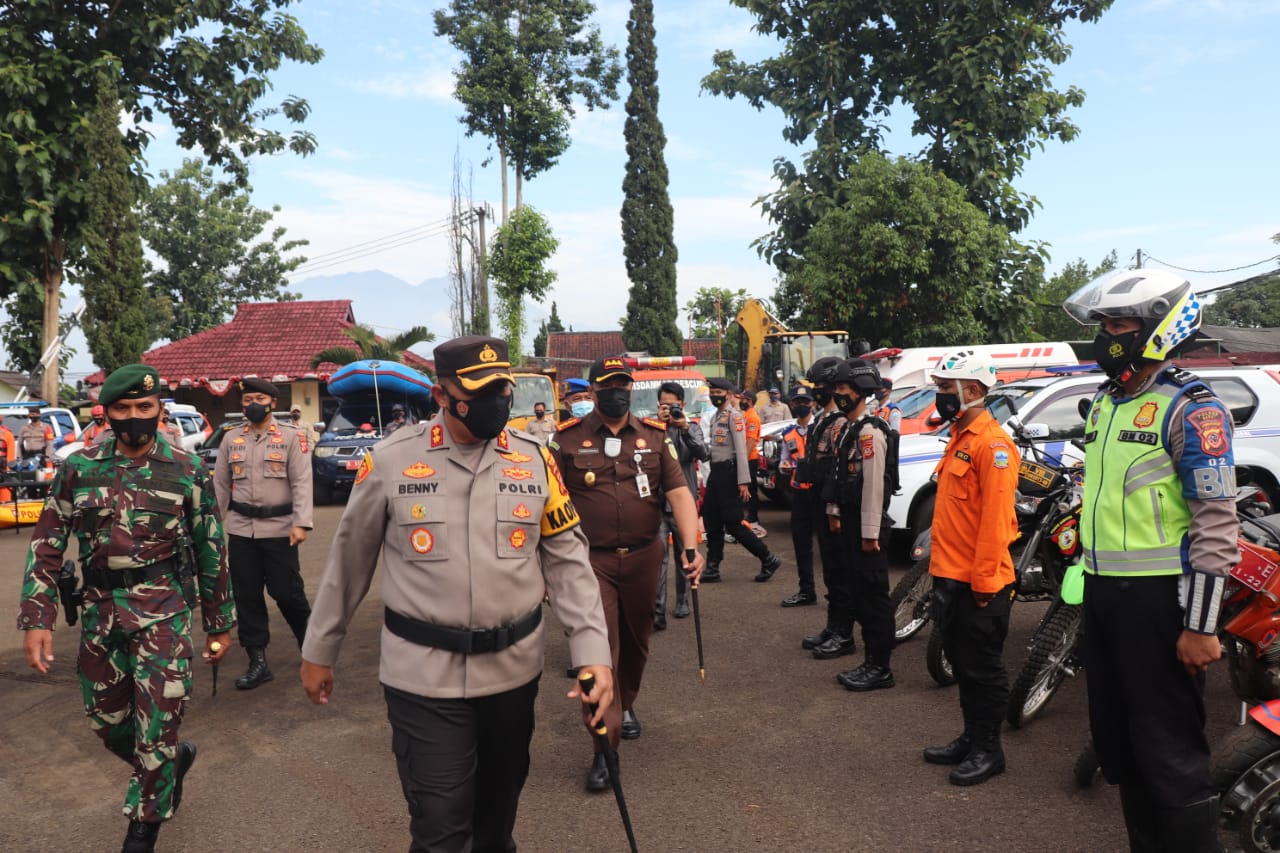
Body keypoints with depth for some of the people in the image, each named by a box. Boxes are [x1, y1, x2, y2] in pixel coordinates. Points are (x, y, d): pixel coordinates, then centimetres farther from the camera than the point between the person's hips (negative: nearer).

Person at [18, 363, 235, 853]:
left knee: (155, 731, 0)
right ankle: (173, 759, 45)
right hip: (100, 615, 3)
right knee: (107, 723, 16)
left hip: (164, 616, -3)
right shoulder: (78, 469, 1)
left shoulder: (186, 471, -3)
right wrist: (37, 618, -7)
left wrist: (220, 623, 4)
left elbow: (211, 551, 2)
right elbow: (47, 545, 3)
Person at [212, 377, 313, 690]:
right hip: (240, 530, 4)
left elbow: (301, 482, -7)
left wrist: (301, 523, -16)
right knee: (246, 596, 6)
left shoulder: (292, 436, -1)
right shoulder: (231, 439, 10)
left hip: (279, 528, -4)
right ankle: (258, 662, 16)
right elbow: (220, 485, 13)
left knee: (287, 592, -1)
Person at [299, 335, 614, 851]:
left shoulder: (535, 459, -2)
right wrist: (319, 651, 9)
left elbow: (567, 561, 0)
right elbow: (349, 560, 3)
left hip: (514, 670, 3)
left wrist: (592, 651, -9)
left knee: (499, 805, 22)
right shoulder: (391, 460, -8)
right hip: (423, 677, -3)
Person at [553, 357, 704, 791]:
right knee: (601, 648, -6)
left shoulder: (655, 436, 1)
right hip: (591, 560, -3)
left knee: (636, 641, 19)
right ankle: (605, 747, 2)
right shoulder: (568, 439, -4)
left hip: (643, 558, 3)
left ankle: (626, 704, 45)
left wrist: (691, 546, -19)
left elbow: (679, 493, -6)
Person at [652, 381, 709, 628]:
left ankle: (682, 601, 31)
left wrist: (685, 429, -21)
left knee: (684, 555, 15)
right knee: (658, 556, -11)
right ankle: (658, 611, -12)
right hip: (657, 502, -2)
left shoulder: (692, 427, 6)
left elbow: (704, 454, -10)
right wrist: (659, 424, -20)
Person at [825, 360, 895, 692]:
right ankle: (871, 661, 24)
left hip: (868, 523, -10)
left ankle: (880, 668, 7)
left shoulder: (870, 431, -17)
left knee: (873, 594, -2)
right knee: (859, 592, 14)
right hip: (850, 520, 10)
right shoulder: (848, 428, 14)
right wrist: (835, 510, 17)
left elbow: (874, 485, -21)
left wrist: (870, 532, -21)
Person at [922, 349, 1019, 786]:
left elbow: (995, 517, -21)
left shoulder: (991, 443, -17)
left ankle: (988, 749, 17)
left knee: (983, 668, 4)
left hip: (978, 582, -10)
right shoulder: (959, 438, 14)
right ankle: (970, 737, 31)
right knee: (961, 663, 18)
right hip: (950, 575, 10)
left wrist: (983, 578, -21)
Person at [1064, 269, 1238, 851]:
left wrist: (1201, 625, -19)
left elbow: (1216, 521, -16)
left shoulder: (1189, 407, -12)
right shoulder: (1104, 404, 14)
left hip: (1157, 597, -8)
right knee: (1117, 740, 17)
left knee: (1168, 752, -1)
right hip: (1103, 592, 8)